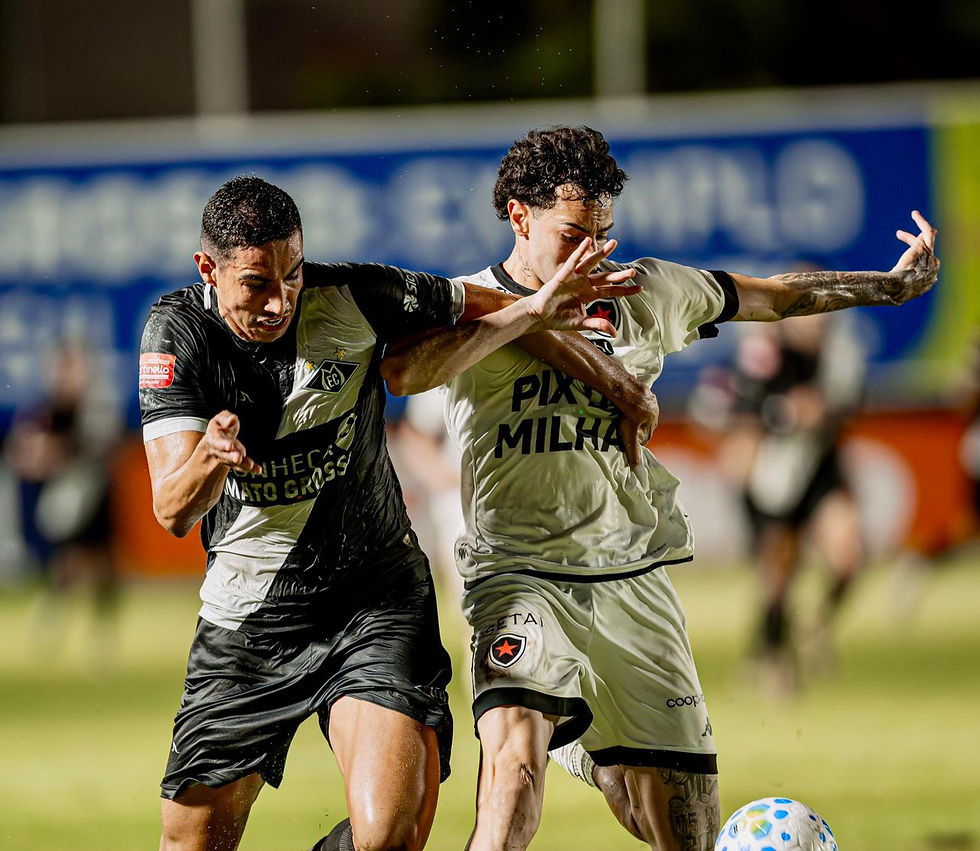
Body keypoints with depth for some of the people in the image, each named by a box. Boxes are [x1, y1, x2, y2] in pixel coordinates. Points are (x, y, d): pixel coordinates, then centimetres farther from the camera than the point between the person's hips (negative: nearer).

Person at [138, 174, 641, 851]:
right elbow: (173, 513, -19)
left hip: (377, 598, -1)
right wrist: (209, 460, -41)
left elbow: (470, 309, 11)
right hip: (246, 613, 1)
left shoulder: (353, 299, -10)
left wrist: (537, 310, -10)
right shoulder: (177, 334, -11)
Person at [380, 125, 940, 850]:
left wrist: (895, 283, 30)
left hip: (632, 579, 4)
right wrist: (530, 309, -25)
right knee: (516, 752, -32)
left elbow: (773, 296, 24)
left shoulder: (646, 293, 10)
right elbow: (400, 373, -23)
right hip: (520, 571, -4)